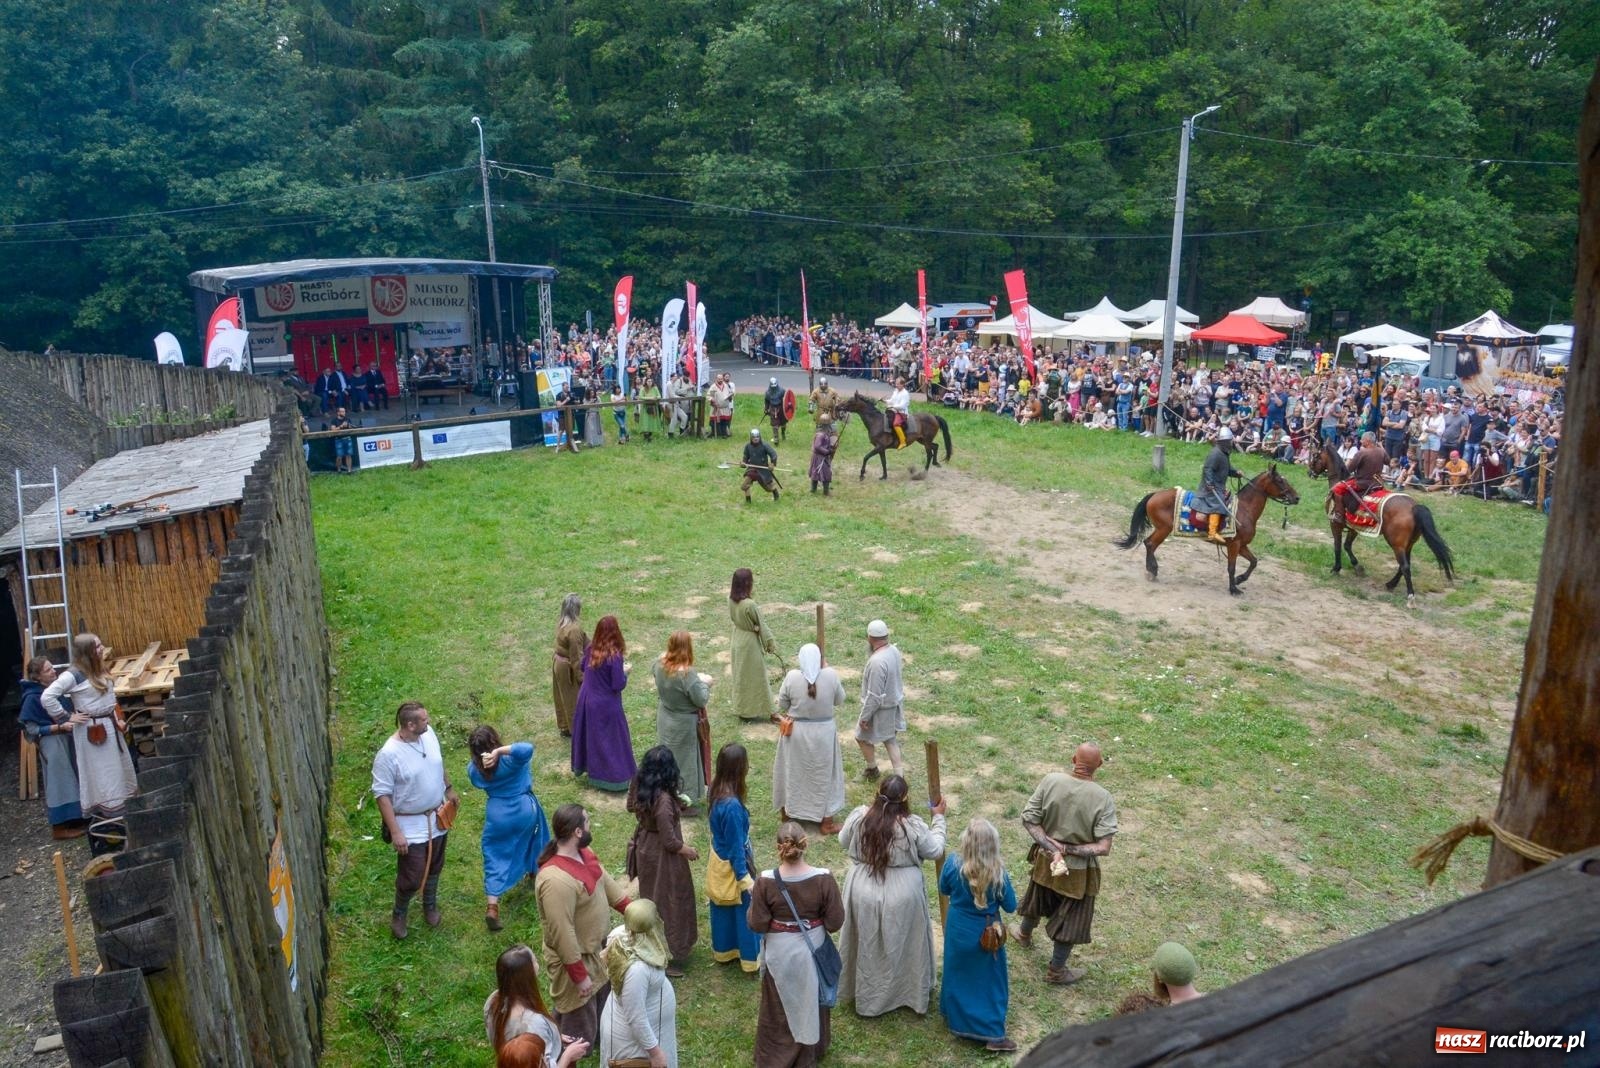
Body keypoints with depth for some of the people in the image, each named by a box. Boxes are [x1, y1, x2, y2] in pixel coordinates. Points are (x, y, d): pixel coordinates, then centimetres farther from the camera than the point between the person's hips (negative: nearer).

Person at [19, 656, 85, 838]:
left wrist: (73, 717, -2)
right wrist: (60, 727, -23)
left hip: (66, 738, 7)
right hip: (51, 743, -7)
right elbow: (32, 729, -15)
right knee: (60, 781, -1)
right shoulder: (32, 698, -16)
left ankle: (74, 818, 27)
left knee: (71, 779, 15)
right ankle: (59, 827, 9)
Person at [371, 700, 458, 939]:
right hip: (411, 825, -6)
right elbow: (382, 795, -22)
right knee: (411, 877, 4)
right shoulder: (388, 754, -28)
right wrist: (395, 832, -22)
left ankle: (430, 906, 46)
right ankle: (399, 915, 33)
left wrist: (449, 789, 21)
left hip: (437, 817, 6)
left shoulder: (428, 734, -9)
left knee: (434, 867, 22)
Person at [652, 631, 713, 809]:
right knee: (685, 760, 11)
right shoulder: (687, 674, -34)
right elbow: (701, 700, -25)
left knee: (668, 756, 24)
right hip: (683, 726, -7)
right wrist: (704, 682, -9)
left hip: (665, 721, 7)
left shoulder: (660, 664, -14)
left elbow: (652, 669, 11)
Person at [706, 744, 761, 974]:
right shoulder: (732, 805, -35)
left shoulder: (716, 789, -9)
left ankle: (723, 950, 43)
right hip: (731, 865, -8)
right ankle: (751, 957, 30)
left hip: (718, 860, 8)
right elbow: (736, 846, -26)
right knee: (746, 910, 13)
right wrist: (745, 878, -16)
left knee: (723, 909, 25)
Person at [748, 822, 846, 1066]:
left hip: (779, 953, -1)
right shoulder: (823, 878, -22)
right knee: (810, 1001, 25)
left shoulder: (766, 881, -23)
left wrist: (754, 899, 2)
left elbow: (757, 924, -14)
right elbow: (835, 922, -14)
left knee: (779, 1008, 22)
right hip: (813, 949, 1)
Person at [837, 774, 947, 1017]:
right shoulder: (913, 826, -21)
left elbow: (843, 841, 3)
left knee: (867, 945, 22)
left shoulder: (859, 816, -15)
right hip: (901, 896, -2)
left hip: (863, 892, 2)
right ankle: (908, 991, 40)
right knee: (900, 945, 20)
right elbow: (934, 850, -4)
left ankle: (865, 993, 41)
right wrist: (939, 818, 7)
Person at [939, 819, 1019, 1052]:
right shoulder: (997, 872, -27)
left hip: (958, 931, 2)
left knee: (958, 975, 23)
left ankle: (956, 1018, 43)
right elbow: (1010, 906, -12)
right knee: (989, 980, 15)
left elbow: (944, 890, -3)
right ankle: (993, 1035, 21)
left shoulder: (953, 863, -23)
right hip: (987, 935, -2)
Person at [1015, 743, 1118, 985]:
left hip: (1046, 859, 4)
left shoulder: (1051, 781, -18)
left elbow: (1028, 819, -15)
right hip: (1078, 871, -4)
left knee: (1039, 900, 32)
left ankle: (1024, 934, 59)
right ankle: (1056, 971, 37)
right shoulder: (1103, 799, -25)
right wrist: (1069, 849, -18)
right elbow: (1103, 847, -26)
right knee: (1070, 922, 19)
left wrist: (1052, 848, -16)